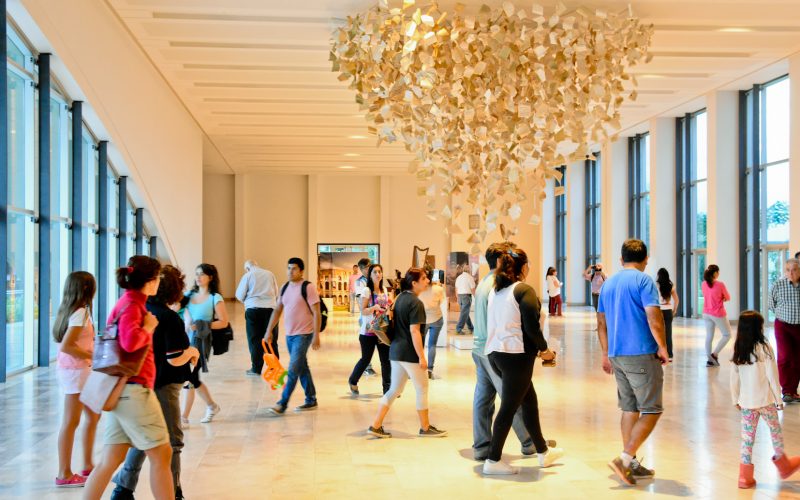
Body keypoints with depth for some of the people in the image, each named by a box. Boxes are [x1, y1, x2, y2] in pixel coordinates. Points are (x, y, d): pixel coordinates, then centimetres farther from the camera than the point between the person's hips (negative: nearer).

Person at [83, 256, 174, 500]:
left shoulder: (128, 302, 15)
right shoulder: (132, 305, -13)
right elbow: (130, 342, -31)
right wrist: (148, 327, -13)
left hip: (121, 391, 10)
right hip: (133, 390, -9)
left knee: (111, 460, 10)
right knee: (161, 454, -1)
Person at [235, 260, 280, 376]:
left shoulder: (247, 275, 1)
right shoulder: (270, 274, 9)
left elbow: (239, 295, 3)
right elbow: (276, 293, 12)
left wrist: (246, 301, 22)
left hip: (253, 308, -2)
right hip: (270, 307, 2)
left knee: (255, 340, 6)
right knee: (271, 339, 7)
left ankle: (256, 369, 8)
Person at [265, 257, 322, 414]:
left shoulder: (308, 287, -12)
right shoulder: (285, 288, 9)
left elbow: (316, 313, -13)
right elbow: (278, 310, 14)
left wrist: (316, 336, -18)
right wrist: (269, 331, 9)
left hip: (303, 335, -7)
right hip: (289, 335, 7)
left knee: (293, 370, -9)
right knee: (302, 368, 14)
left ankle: (282, 404, -5)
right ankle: (311, 400, 24)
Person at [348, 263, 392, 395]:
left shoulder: (384, 290, 10)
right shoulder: (367, 291, -8)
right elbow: (363, 311, -13)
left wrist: (389, 308, 0)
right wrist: (375, 307, -29)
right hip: (368, 331, -5)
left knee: (386, 360, 1)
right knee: (365, 359, 6)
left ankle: (387, 388, 8)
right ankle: (353, 381, 30)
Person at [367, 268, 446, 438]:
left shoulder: (400, 297, 10)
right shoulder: (415, 302, -16)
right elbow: (414, 331, -20)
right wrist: (422, 357, -17)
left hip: (395, 351, 8)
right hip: (409, 353, -8)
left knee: (394, 389, 14)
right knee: (422, 389, 7)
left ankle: (376, 426, 11)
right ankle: (425, 428, 18)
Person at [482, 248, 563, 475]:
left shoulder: (495, 291, 12)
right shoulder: (524, 290, -12)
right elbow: (532, 327, -17)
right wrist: (544, 350, -1)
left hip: (494, 352, 8)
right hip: (516, 354, -8)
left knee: (529, 402, 19)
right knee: (508, 407, -1)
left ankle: (543, 452, 29)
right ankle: (493, 460, 3)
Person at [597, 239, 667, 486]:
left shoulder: (608, 283, 14)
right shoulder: (644, 280, -7)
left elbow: (601, 323, 17)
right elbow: (654, 318, -17)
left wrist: (606, 354, 24)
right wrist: (662, 347, -5)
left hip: (616, 355, 7)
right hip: (641, 354, -7)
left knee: (630, 408, 14)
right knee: (651, 410, 0)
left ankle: (631, 465, 18)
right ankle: (624, 459, -9)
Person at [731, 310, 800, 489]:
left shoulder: (738, 350, 0)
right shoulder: (764, 348, -14)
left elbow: (734, 377, 4)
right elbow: (772, 376, -10)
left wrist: (736, 399, 14)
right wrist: (778, 399, -1)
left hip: (746, 401, 4)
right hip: (765, 400, -4)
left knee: (747, 436, 8)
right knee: (775, 430, 18)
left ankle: (745, 476, 9)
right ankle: (783, 465, 36)